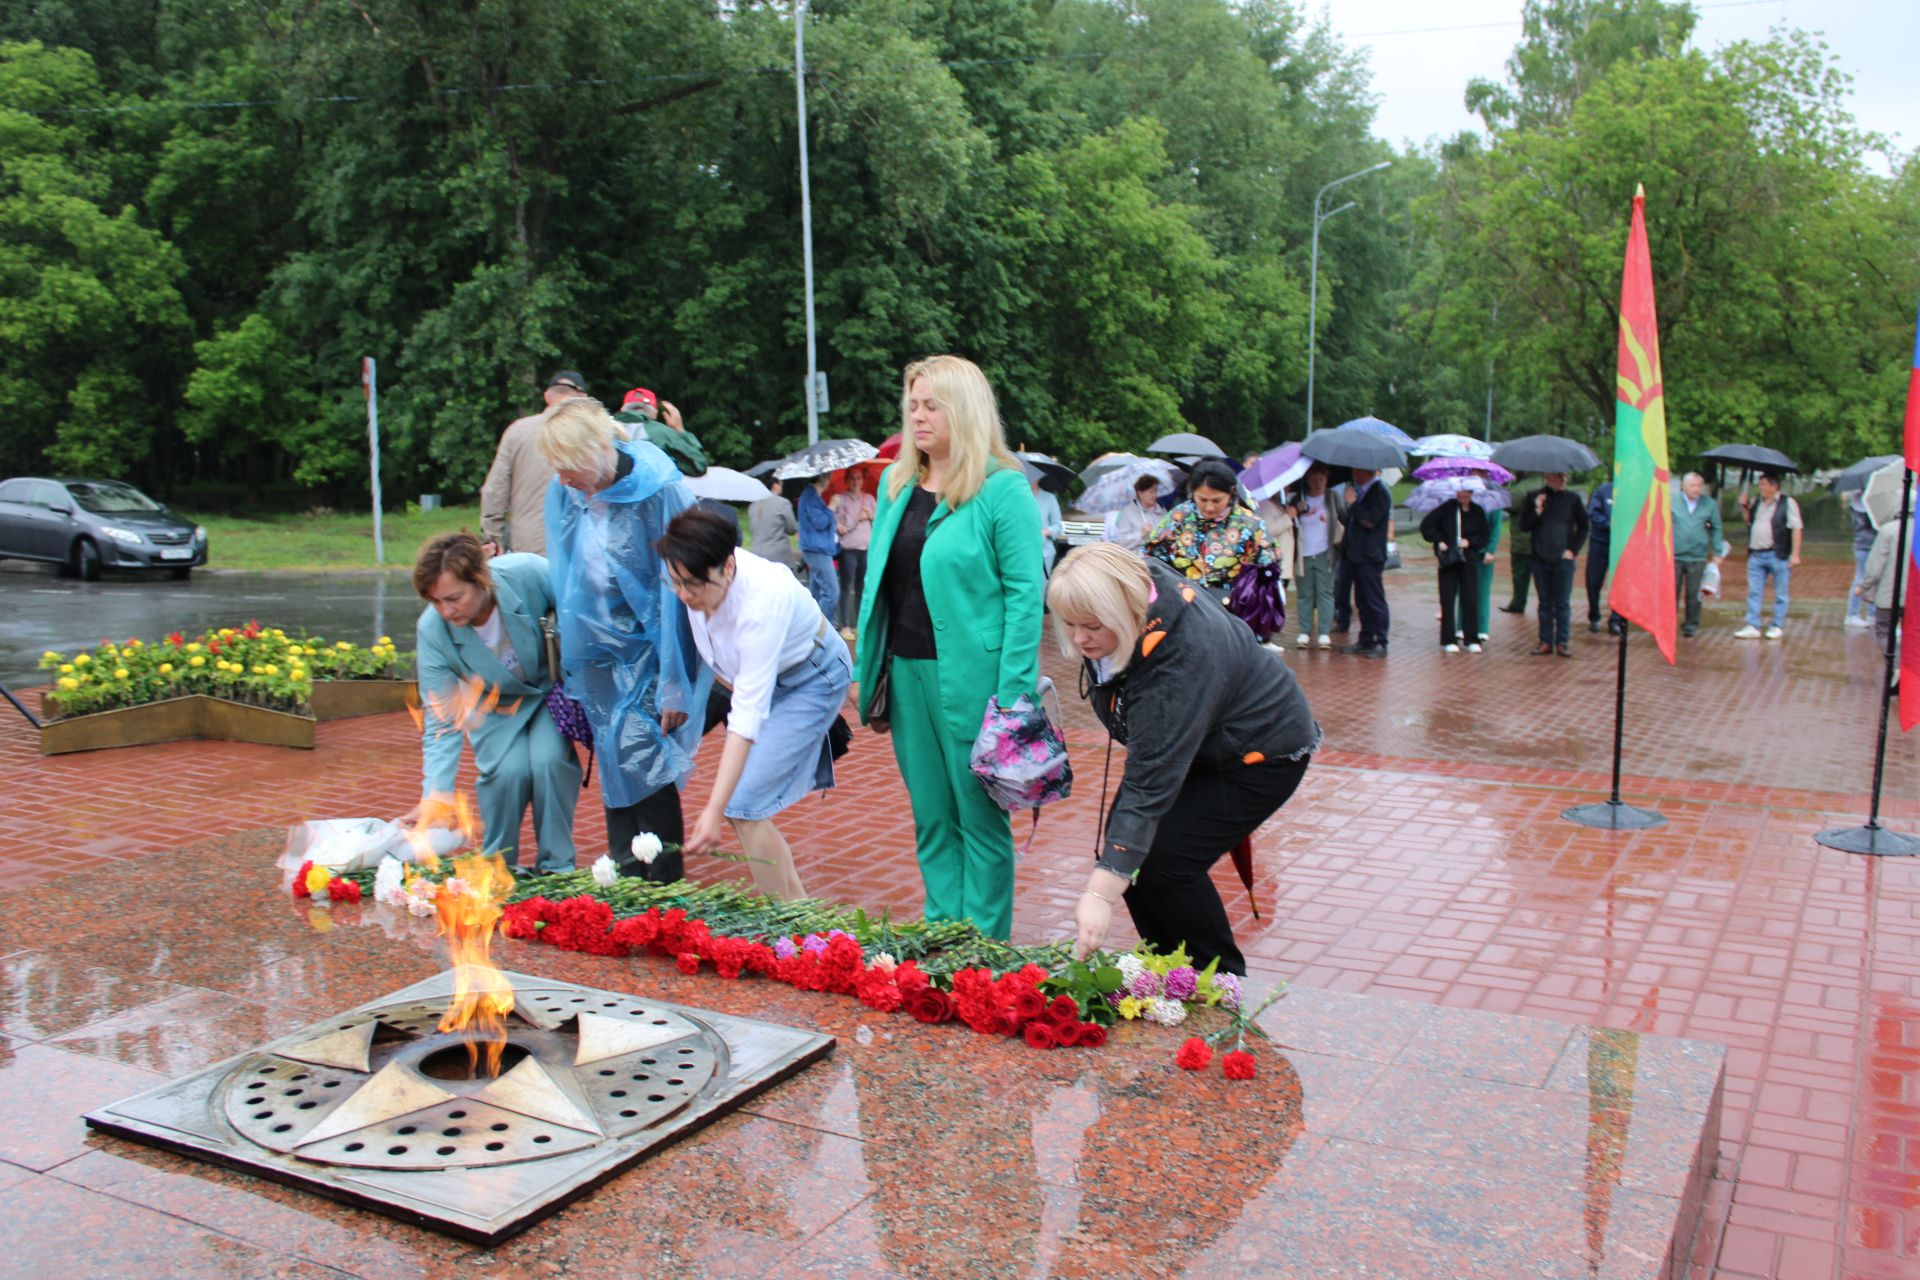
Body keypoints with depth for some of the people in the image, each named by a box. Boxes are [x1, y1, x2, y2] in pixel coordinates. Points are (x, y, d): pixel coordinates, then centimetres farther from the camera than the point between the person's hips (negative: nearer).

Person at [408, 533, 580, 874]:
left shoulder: (529, 573, -34)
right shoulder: (431, 630, -25)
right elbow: (441, 721, -20)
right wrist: (434, 794, -29)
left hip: (552, 689, -1)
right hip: (496, 707, 1)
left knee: (549, 760, -25)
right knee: (509, 769, -24)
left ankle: (557, 865, -5)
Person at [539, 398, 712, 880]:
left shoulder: (658, 491, -18)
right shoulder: (564, 494, 0)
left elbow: (677, 592, -15)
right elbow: (565, 582, 13)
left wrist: (676, 685, -15)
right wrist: (571, 665, 14)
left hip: (648, 652, -6)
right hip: (598, 655, 6)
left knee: (640, 761, -9)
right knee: (614, 766, 10)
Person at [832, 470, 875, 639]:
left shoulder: (869, 498, 14)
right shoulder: (840, 498, 0)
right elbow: (838, 526, -9)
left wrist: (870, 515, -6)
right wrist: (857, 518, -9)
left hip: (867, 548, 4)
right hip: (848, 549, -4)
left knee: (862, 588, 7)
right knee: (846, 588, -2)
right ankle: (845, 626, 1)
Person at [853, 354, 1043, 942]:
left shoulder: (1003, 488, -8)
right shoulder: (896, 484, 13)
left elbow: (1024, 592, -12)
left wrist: (1012, 696, -17)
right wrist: (871, 674, 11)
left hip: (970, 677, -6)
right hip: (907, 672, 7)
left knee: (980, 818, 4)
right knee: (931, 819, 14)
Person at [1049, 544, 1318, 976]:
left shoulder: (1181, 660, -41)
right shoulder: (1135, 581, -20)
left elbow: (1151, 784, -43)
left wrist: (1099, 895, -46)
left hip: (1260, 754, -8)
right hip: (1185, 741, 9)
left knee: (1166, 862, -19)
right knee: (1124, 845, -2)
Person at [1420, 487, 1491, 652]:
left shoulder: (1477, 513, 7)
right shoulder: (1446, 509, 0)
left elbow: (1485, 537, 9)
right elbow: (1426, 526, 2)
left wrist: (1470, 542, -8)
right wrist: (1438, 541, -8)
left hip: (1469, 559, 2)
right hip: (1448, 560, -2)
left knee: (1471, 599, -1)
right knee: (1447, 600, -1)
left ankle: (1470, 640, 7)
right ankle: (1448, 640, 6)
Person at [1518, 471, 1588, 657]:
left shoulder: (1572, 498, 2)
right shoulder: (1534, 497, 4)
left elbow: (1583, 527, 9)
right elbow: (1524, 525, 2)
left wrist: (1573, 550, 0)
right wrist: (1537, 511, -13)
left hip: (1563, 559, -1)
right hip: (1540, 559, 1)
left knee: (1563, 603, 1)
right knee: (1545, 603, 8)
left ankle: (1562, 642, 7)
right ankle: (1545, 641, 13)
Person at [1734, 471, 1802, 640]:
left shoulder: (1787, 503, -5)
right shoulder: (1756, 502, 11)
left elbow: (1796, 528, -8)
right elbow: (1748, 520, 26)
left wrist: (1795, 554, -13)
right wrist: (1744, 507, 7)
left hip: (1778, 556, -5)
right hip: (1756, 555, 5)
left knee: (1780, 593, 5)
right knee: (1753, 592, 4)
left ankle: (1778, 627, 13)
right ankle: (1753, 627, 7)